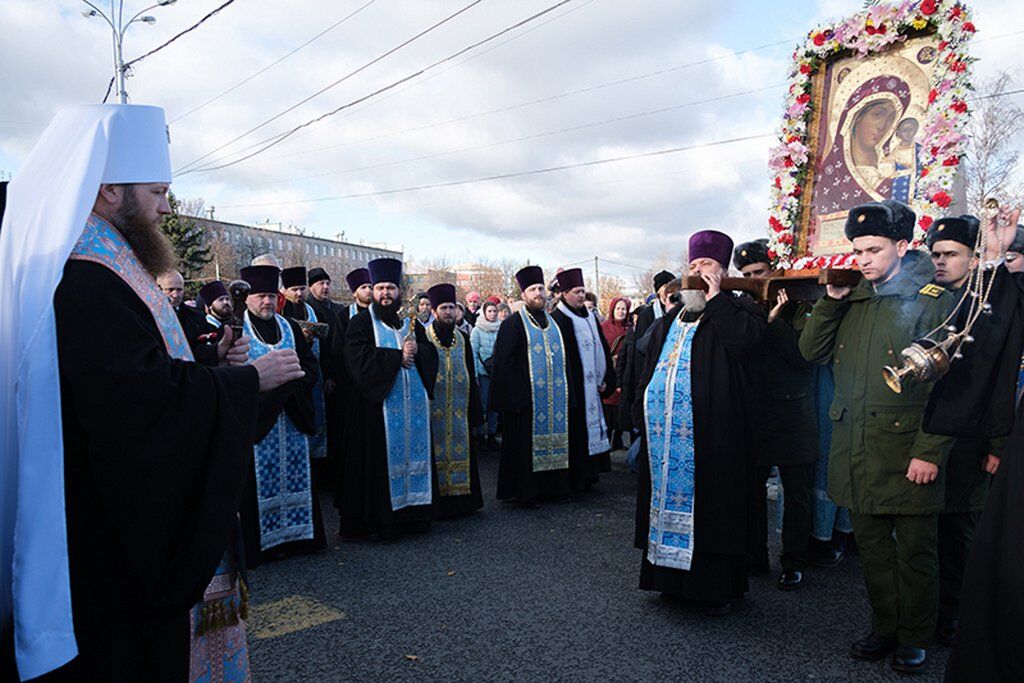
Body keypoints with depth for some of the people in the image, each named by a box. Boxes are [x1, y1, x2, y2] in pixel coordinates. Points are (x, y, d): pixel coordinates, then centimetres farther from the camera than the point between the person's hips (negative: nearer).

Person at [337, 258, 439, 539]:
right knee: (382, 458, -3)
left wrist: (416, 351, -13)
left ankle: (413, 513, 17)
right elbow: (360, 358, -14)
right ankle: (376, 520, 6)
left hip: (413, 403, 5)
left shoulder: (411, 323, 16)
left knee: (413, 455, 8)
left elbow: (431, 353, 9)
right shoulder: (360, 323, 1)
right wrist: (398, 356, -14)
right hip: (378, 403, -5)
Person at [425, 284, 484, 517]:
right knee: (437, 452, 0)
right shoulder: (423, 338, -2)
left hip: (459, 410, 4)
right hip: (434, 410, -4)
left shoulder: (462, 338, 10)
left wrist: (475, 409, 8)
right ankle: (437, 501, 10)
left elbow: (470, 377, 12)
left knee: (460, 451, 7)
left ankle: (460, 498, 18)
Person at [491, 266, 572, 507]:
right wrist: (515, 394, -16)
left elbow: (562, 358, 20)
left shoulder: (553, 323, 15)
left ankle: (552, 487, 21)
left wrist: (564, 390, 12)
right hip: (525, 397, -6)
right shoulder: (513, 323, -4)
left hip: (554, 397, 6)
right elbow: (503, 361, -10)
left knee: (553, 438, 9)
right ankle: (524, 493, 10)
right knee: (525, 443, -1)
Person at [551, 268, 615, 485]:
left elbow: (602, 350, 16)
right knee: (575, 433, -3)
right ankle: (575, 479, 7)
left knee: (592, 429, 11)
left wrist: (606, 380, 8)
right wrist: (567, 389, -18)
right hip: (572, 390, -8)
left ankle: (588, 475, 22)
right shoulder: (557, 319, -11)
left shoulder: (590, 317, 13)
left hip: (592, 388, 8)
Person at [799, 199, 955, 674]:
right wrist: (832, 298, -4)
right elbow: (812, 351, 6)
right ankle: (884, 629, 32)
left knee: (915, 550, 9)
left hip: (907, 452, -5)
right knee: (872, 546, 16)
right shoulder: (852, 301, 11)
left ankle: (915, 639, 27)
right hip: (856, 453, 5)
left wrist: (930, 452, -16)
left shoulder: (934, 302, -7)